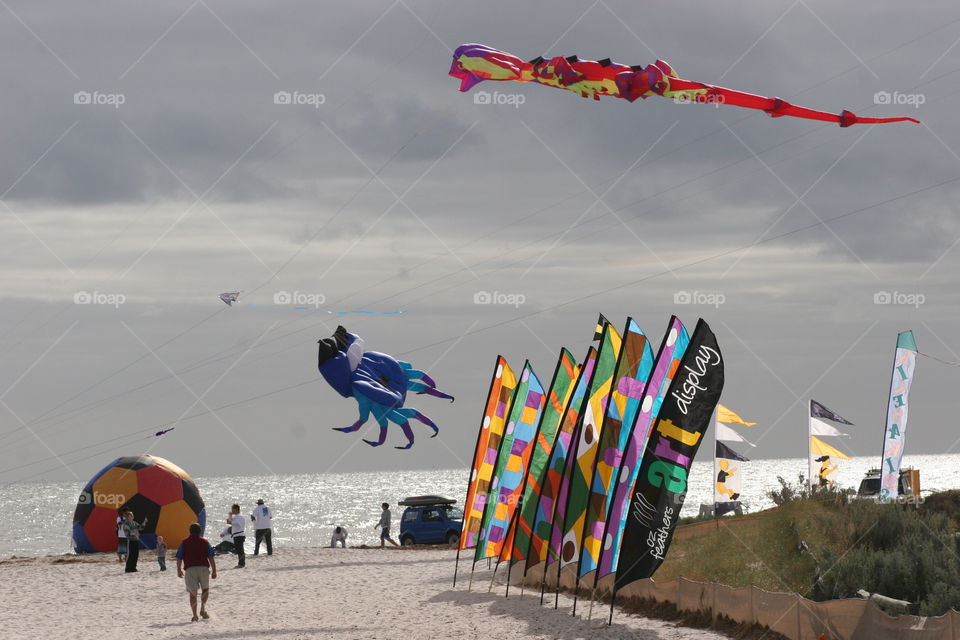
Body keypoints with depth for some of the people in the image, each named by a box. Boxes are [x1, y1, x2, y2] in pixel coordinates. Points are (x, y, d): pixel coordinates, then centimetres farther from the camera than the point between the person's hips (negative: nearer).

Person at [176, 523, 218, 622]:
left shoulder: (184, 543, 5)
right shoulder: (205, 542, 5)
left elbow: (179, 558, 5)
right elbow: (211, 558, 1)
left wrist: (179, 570, 19)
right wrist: (214, 571, 6)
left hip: (190, 569, 0)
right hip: (204, 568, 0)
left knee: (193, 593, 3)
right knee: (205, 589, 21)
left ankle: (195, 615, -3)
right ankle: (203, 608, 3)